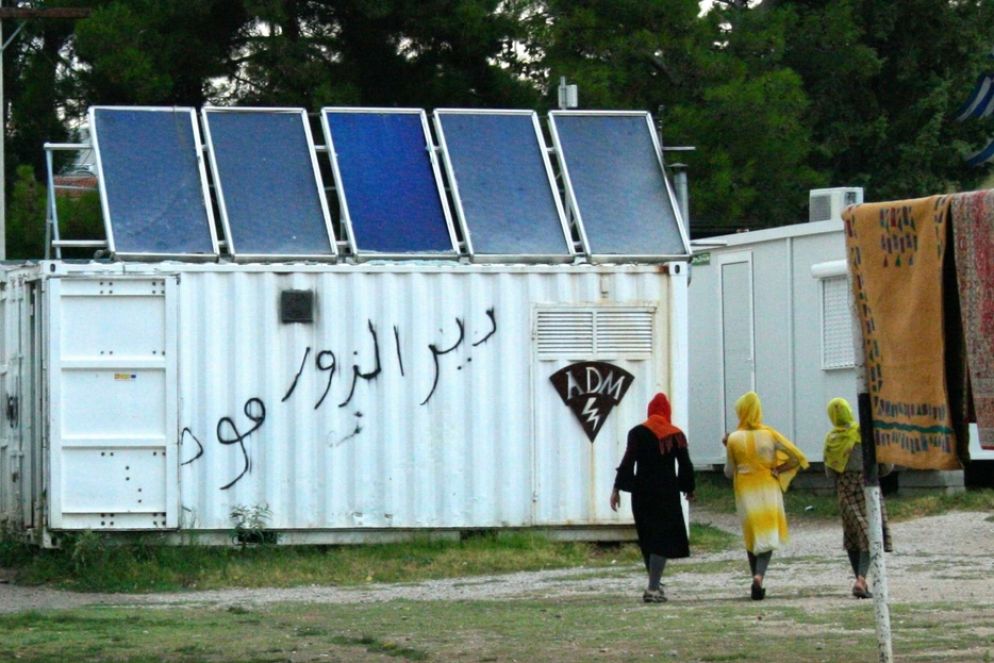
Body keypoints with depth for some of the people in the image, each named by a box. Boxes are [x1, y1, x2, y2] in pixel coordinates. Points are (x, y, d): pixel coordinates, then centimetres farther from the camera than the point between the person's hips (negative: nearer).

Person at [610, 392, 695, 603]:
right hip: (668, 492, -1)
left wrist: (617, 489, -7)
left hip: (642, 493, 1)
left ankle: (654, 584, 24)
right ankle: (653, 588, -10)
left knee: (647, 539, 15)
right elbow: (685, 466, 5)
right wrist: (688, 489, 20)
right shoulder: (676, 435, 1)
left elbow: (628, 462, -9)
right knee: (663, 539, 0)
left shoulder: (638, 433, -2)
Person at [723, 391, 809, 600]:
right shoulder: (770, 435, -4)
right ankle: (759, 575, -23)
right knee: (768, 537, 1)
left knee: (752, 538, 14)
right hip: (769, 491, 0)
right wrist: (777, 471, 3)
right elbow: (797, 458, -5)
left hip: (746, 494, 0)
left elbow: (729, 473, 3)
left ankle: (757, 581, 14)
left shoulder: (734, 439, -5)